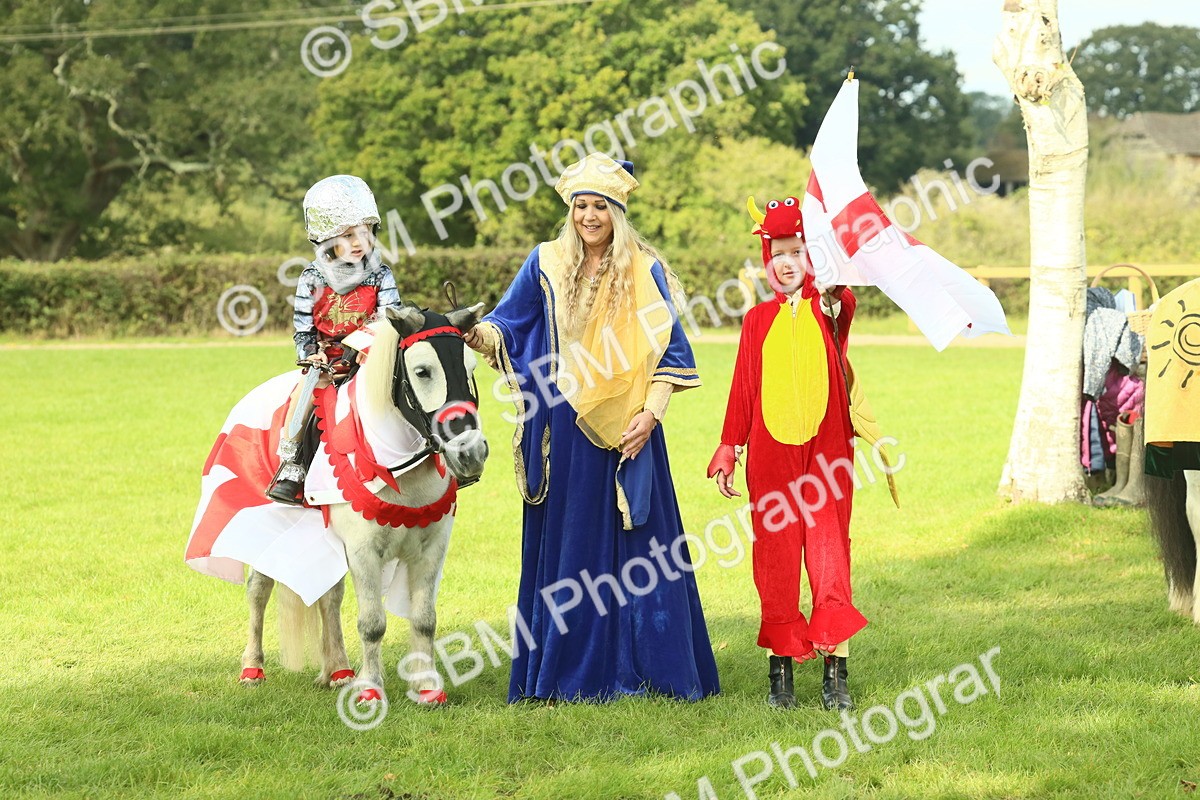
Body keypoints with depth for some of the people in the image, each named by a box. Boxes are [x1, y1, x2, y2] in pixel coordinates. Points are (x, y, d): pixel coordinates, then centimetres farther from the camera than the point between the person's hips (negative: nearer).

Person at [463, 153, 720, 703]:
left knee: (632, 546, 0)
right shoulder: (546, 265, 6)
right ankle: (568, 673, 11)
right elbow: (507, 329, 3)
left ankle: (640, 668, 6)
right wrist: (478, 334, -19)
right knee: (564, 546, 4)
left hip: (623, 430, -2)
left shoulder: (645, 273, 3)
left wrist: (650, 412, -10)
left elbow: (668, 351, 3)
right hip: (561, 429, 2)